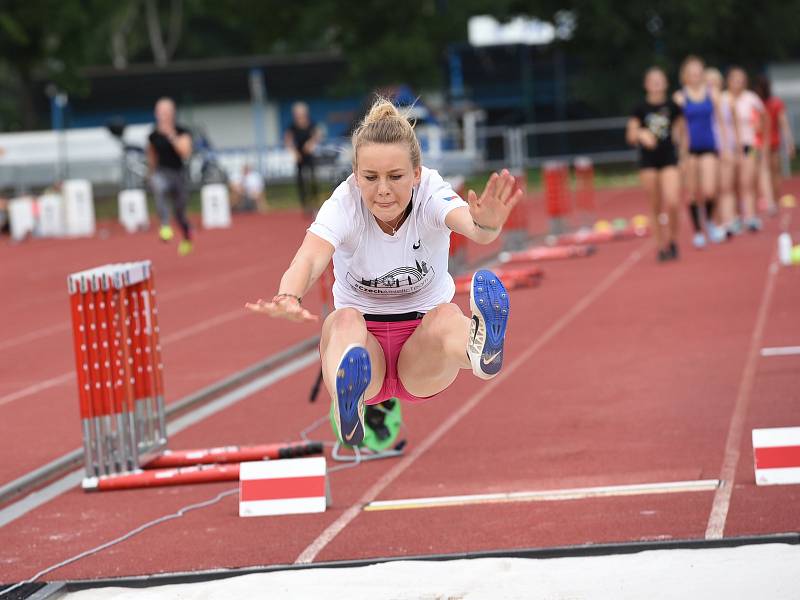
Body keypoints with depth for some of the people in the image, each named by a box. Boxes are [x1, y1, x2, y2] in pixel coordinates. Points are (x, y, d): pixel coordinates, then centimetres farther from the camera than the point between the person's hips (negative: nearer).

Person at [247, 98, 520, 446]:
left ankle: (480, 346, -72)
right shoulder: (343, 205, -14)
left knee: (446, 315, -34)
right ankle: (348, 403, -68)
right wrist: (288, 297, -58)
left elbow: (468, 223, -38)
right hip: (364, 339, 0)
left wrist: (486, 224, -64)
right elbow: (309, 259, -35)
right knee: (345, 320, -35)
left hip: (422, 343, 0)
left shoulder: (430, 195, -14)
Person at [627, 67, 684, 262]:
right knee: (656, 208, 5)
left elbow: (680, 127, 17)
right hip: (648, 160, 0)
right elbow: (631, 137, -2)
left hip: (669, 160, 0)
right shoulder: (641, 109, 0)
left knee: (672, 203, -14)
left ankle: (672, 240, 8)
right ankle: (661, 245, 15)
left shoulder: (673, 107, 1)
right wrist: (641, 135, -21)